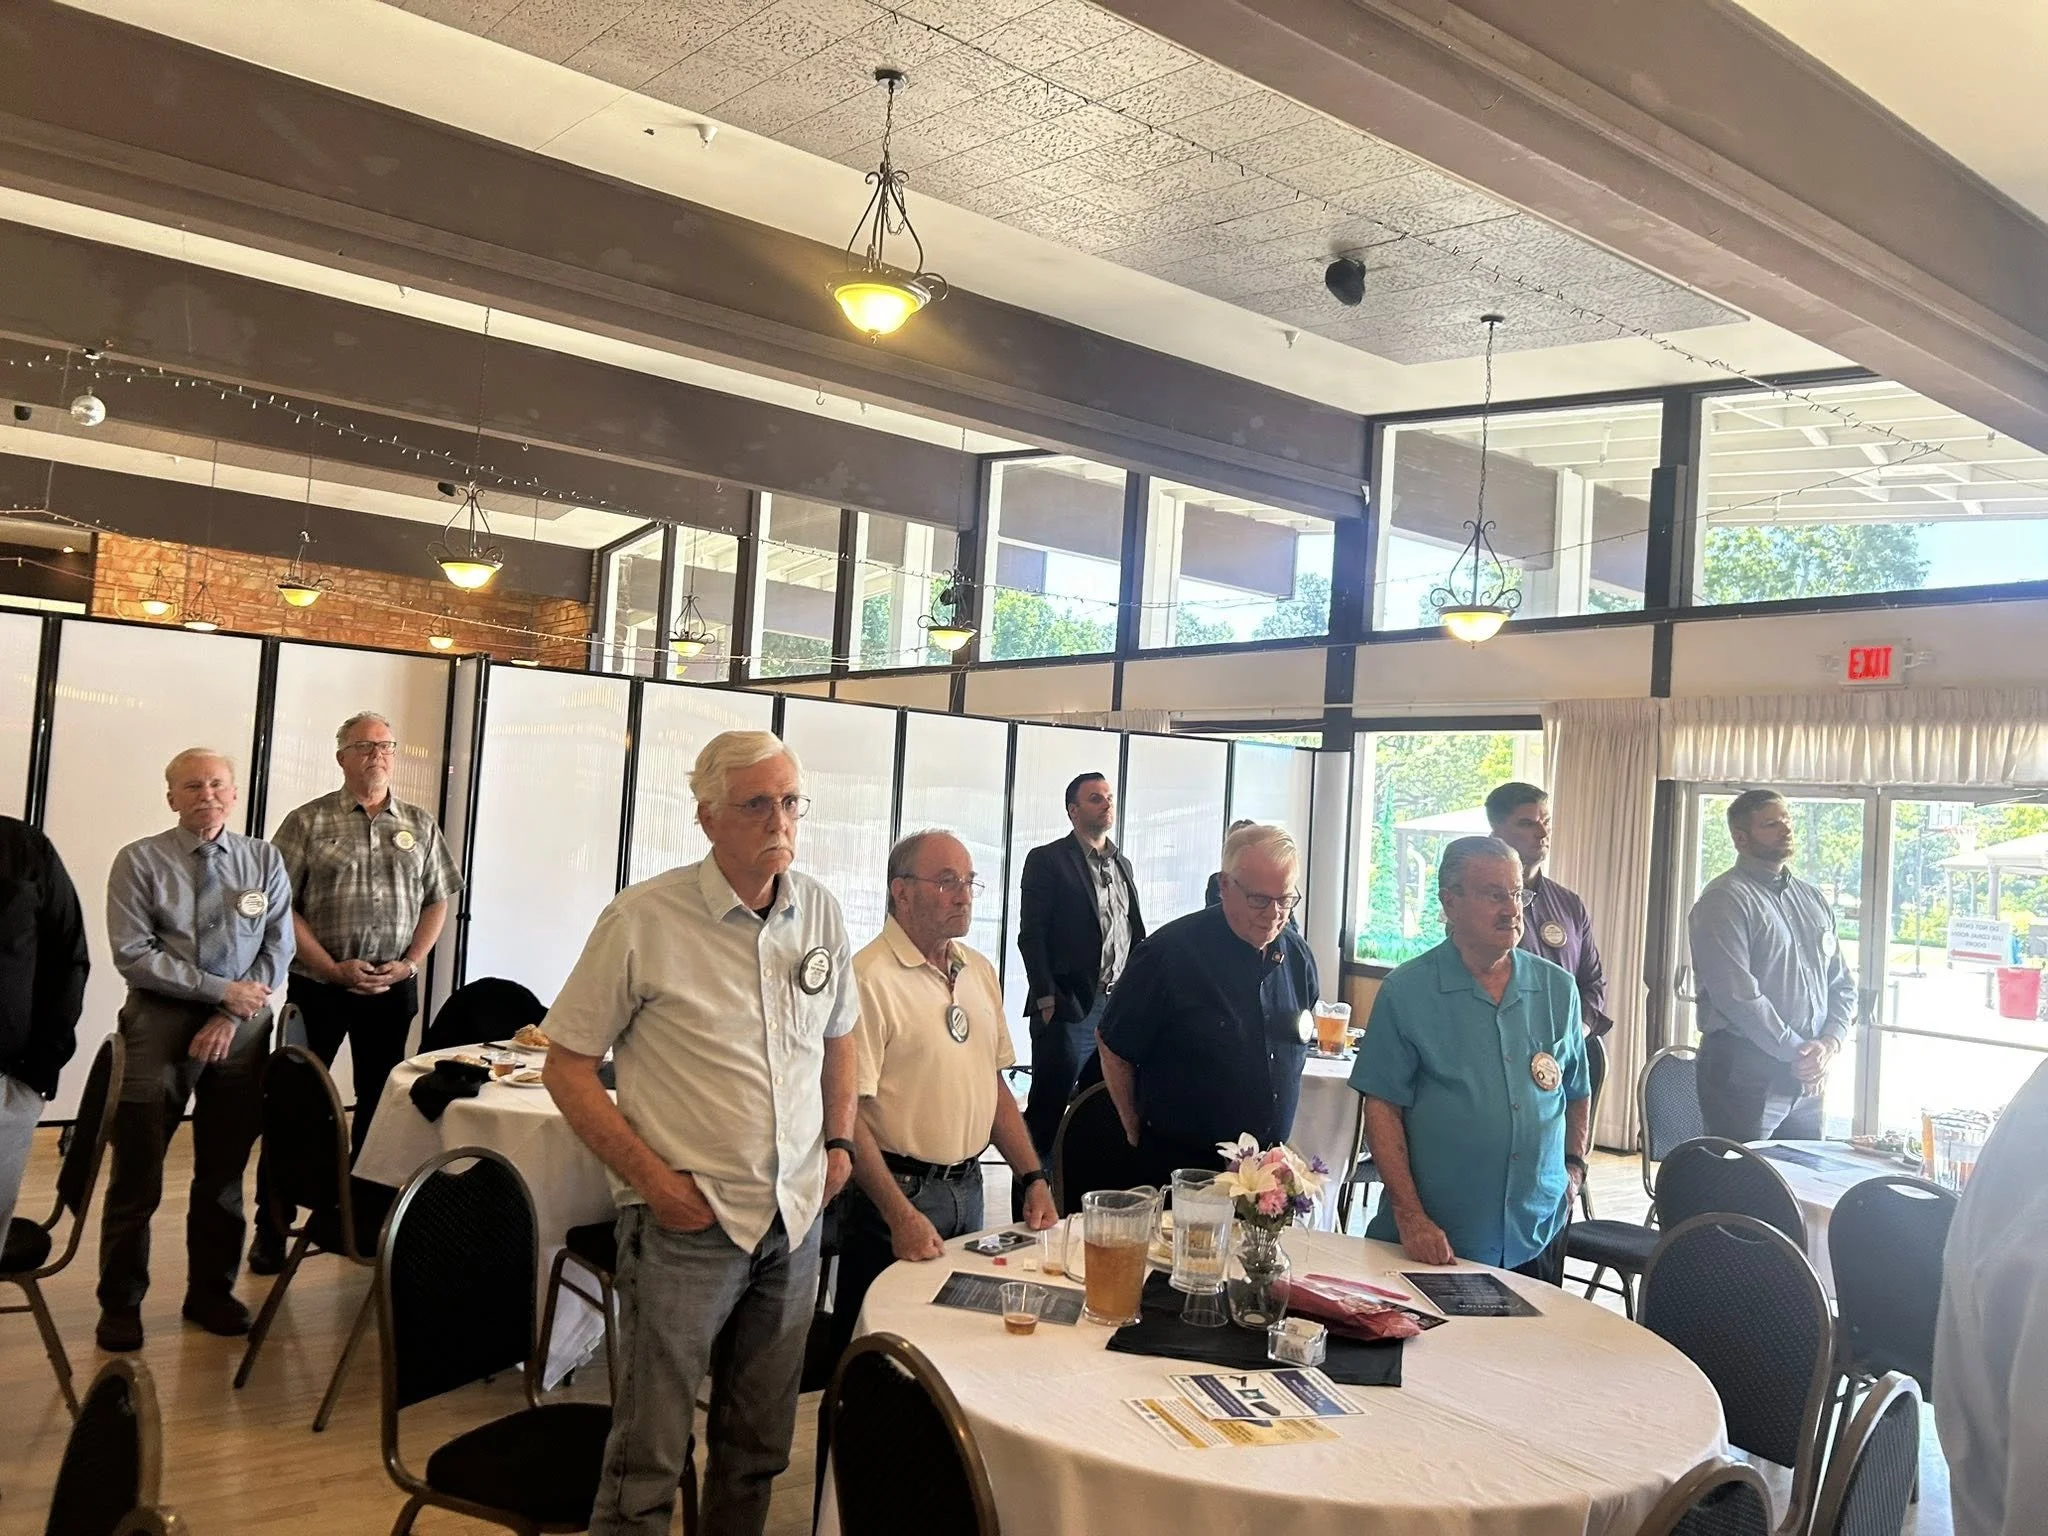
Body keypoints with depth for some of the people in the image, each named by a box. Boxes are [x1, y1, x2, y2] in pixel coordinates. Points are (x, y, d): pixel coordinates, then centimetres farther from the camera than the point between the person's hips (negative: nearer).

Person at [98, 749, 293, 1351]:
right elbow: (133, 953, -10)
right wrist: (222, 990, -14)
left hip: (241, 1028, 3)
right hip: (160, 1024, -2)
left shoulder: (264, 861, 5)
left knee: (224, 1172, 12)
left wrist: (229, 1017, -10)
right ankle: (120, 1305, 16)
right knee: (137, 1176, 0)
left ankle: (210, 1292, 26)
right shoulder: (140, 861, -3)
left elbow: (278, 948, 1)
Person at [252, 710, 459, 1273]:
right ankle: (271, 1228, 10)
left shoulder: (420, 825, 8)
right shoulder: (309, 821, -1)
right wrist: (335, 968, -12)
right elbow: (282, 905, -5)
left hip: (394, 988, 3)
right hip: (318, 985, -2)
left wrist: (408, 963, -4)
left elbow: (437, 901, 10)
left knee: (380, 1103, 9)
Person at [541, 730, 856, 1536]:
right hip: (687, 1220, -5)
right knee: (649, 1455, 3)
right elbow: (567, 1065, -8)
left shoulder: (819, 910, 2)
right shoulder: (643, 918, -13)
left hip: (795, 1218, 5)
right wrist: (651, 1177, -13)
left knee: (759, 1444, 18)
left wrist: (839, 1141, 9)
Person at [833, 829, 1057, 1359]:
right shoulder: (869, 978, -16)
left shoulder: (979, 972, 10)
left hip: (968, 1189, 7)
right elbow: (847, 1111, -19)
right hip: (898, 1191, -7)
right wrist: (902, 1215, -23)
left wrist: (1034, 1178, 6)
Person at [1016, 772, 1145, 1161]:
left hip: (1119, 1006, 6)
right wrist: (1047, 999, -14)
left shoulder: (1122, 864, 18)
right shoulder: (1047, 860, -2)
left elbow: (1136, 935, 18)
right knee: (1050, 1107, -2)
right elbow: (1032, 935, -7)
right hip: (1069, 1008, -6)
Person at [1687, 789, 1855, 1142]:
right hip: (1744, 1076, -7)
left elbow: (1842, 984, 16)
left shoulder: (1814, 901, 16)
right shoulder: (1724, 900, -9)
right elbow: (1737, 994, -18)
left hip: (1806, 1079, 7)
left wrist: (1831, 1042, -3)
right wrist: (1797, 1052, -13)